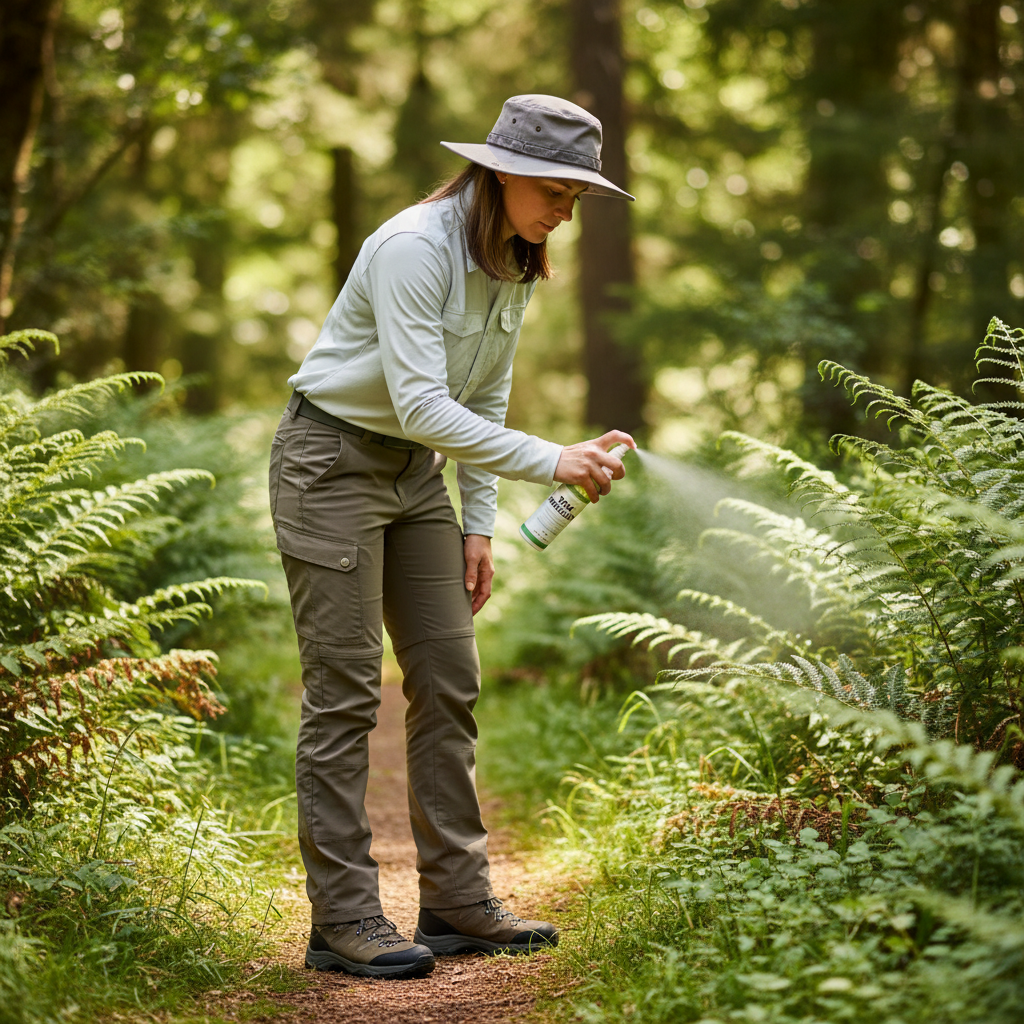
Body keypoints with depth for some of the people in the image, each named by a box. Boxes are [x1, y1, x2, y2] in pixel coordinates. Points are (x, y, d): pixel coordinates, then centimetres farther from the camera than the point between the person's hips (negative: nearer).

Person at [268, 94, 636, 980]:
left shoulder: (516, 265, 3)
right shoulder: (416, 248, -24)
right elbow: (422, 408, -30)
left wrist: (478, 525, 7)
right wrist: (553, 462, -33)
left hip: (415, 473, 8)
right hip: (332, 464, -8)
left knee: (450, 681, 5)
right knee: (346, 693, -7)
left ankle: (457, 900, 12)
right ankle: (343, 920, -2)